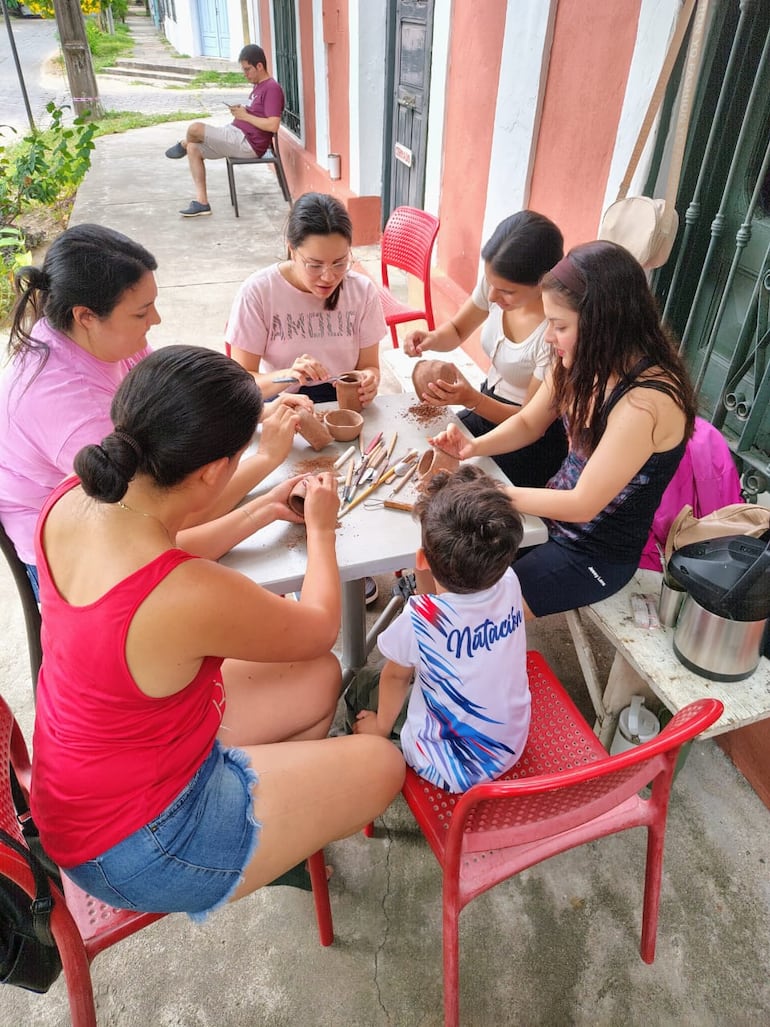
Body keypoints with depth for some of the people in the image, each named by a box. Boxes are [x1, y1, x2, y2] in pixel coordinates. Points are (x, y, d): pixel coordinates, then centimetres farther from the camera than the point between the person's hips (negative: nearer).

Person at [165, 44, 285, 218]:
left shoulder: (272, 88, -13)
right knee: (193, 148, 6)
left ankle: (183, 145, 21)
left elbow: (273, 125, -24)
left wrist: (245, 116, -15)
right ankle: (202, 202, 0)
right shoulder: (259, 86, 17)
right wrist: (240, 110, 4)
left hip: (247, 143, -11)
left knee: (195, 128, -17)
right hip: (237, 137, 11)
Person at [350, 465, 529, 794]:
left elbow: (395, 676, -10)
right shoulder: (510, 584, -21)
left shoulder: (420, 619, -32)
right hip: (513, 750, 5)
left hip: (452, 772, -5)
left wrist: (381, 726, 9)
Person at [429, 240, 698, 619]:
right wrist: (473, 447, -12)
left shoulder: (646, 402, -31)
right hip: (555, 510, 7)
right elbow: (528, 423, 7)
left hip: (597, 554, -7)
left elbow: (583, 504, -27)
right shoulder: (585, 362, -7)